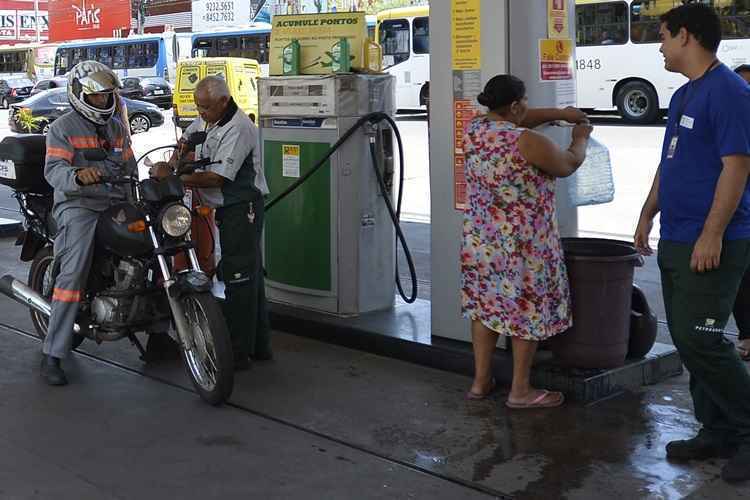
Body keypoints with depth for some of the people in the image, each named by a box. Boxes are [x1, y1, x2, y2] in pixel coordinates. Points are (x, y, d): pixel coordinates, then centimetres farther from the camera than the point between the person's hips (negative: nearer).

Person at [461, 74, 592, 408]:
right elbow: (568, 165, -1)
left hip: (480, 239, 7)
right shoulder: (528, 143, -19)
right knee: (526, 312, 5)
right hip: (522, 244, -7)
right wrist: (581, 139, 18)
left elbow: (516, 122, 21)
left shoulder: (475, 129, 2)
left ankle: (480, 381, 23)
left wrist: (560, 113, 21)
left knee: (485, 306, 15)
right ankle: (520, 391, 13)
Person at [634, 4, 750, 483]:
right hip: (675, 241, 10)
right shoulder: (684, 95, 16)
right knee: (688, 340, 11)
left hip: (710, 245, -9)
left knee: (700, 340, -10)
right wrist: (648, 215, 23)